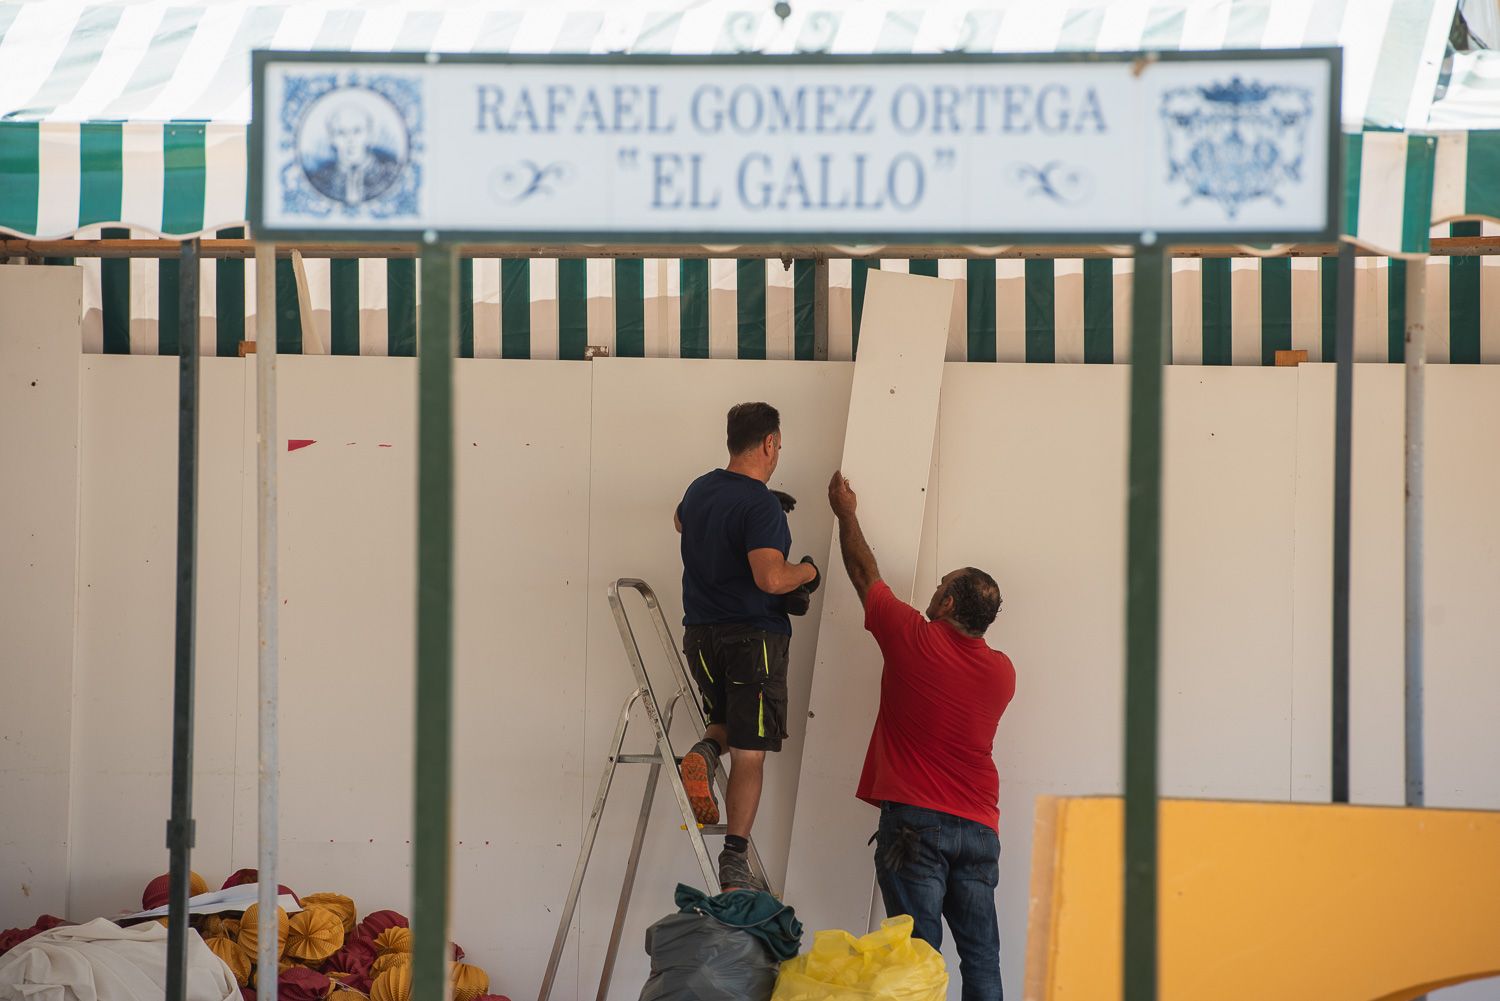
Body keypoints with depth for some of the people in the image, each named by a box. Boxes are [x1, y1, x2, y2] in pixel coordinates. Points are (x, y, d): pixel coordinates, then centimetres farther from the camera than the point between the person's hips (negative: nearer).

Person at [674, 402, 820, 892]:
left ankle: (705, 751, -6)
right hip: (753, 635, -6)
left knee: (729, 721, 28)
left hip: (701, 633, 6)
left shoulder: (701, 489, 6)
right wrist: (807, 571, -7)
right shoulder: (761, 506, -18)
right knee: (749, 753, -1)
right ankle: (734, 864, -3)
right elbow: (771, 578, -28)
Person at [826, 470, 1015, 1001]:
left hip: (914, 822, -4)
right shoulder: (1002, 672, 7)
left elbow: (864, 573, 11)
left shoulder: (915, 640, -4)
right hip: (979, 828, 4)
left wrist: (846, 513, 27)